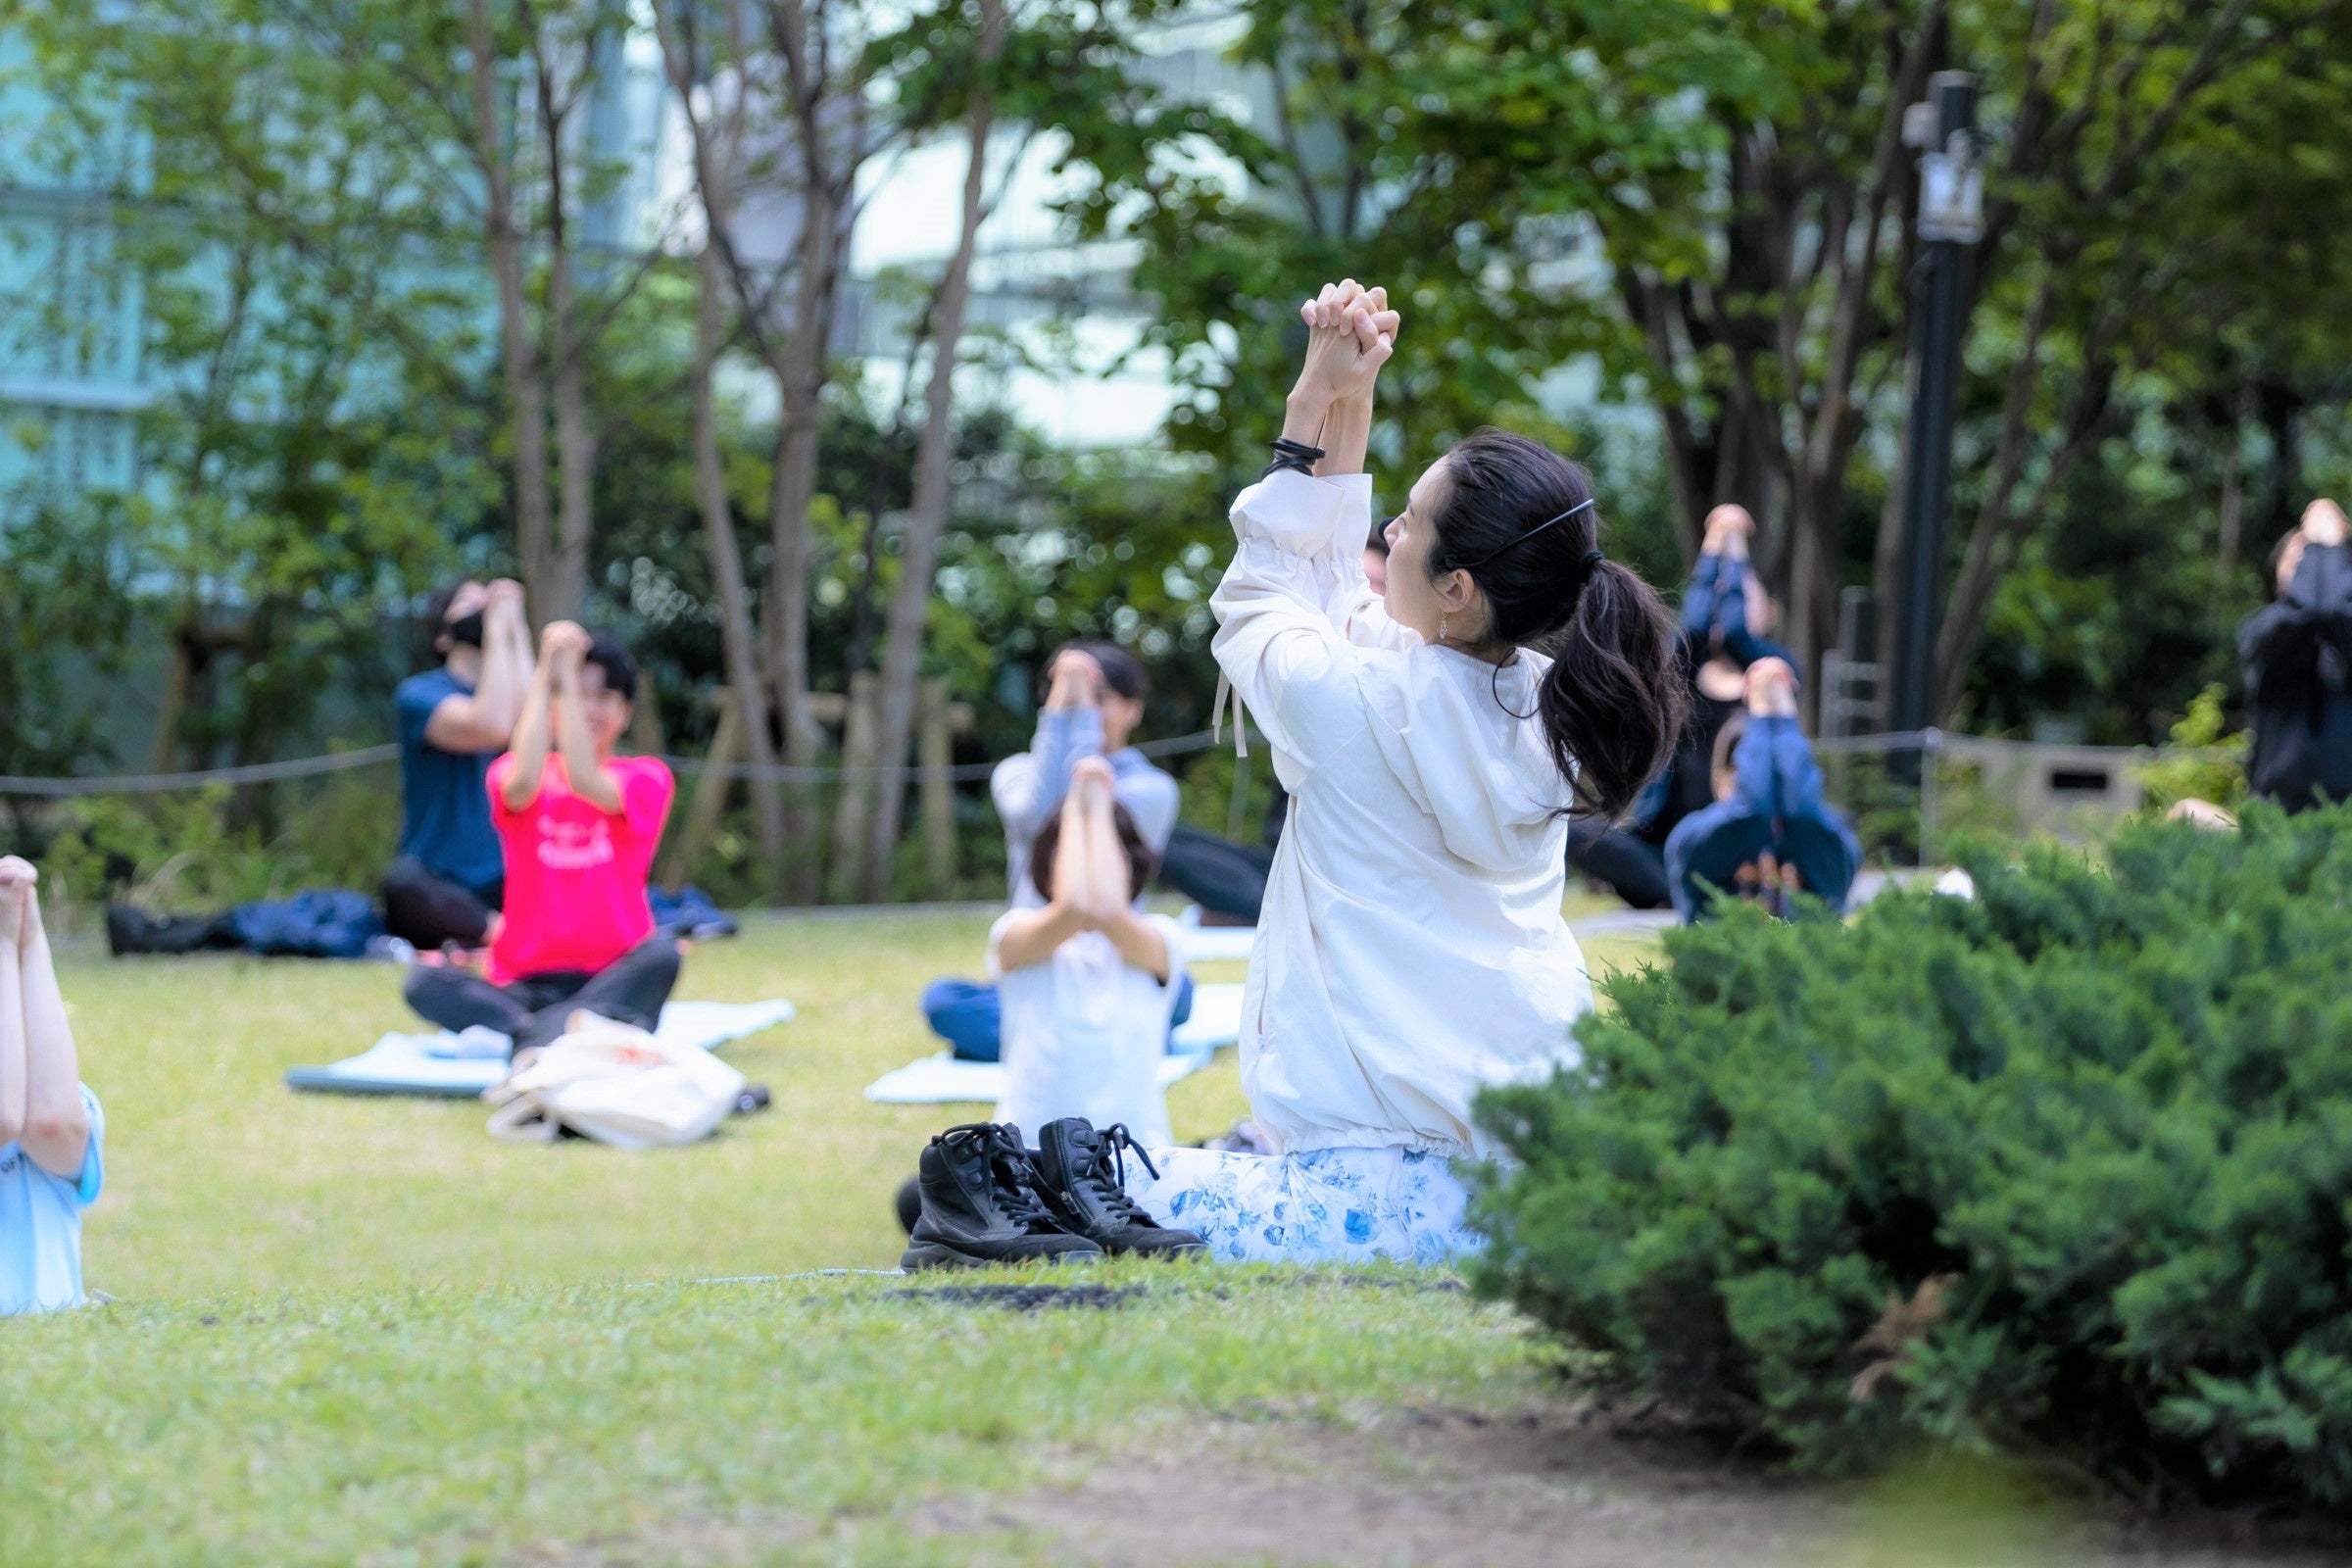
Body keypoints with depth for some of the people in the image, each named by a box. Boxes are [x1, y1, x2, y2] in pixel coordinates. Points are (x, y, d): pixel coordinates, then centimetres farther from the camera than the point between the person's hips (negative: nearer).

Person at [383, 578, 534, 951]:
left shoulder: (511, 689, 14)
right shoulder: (419, 693, 1)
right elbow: (490, 728, -21)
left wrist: (517, 629, -8)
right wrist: (498, 628, -15)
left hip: (506, 891, 4)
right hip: (436, 894, -4)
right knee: (403, 880, -37)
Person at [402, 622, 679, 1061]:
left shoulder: (645, 778, 5)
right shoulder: (508, 772, 8)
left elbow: (585, 783, -18)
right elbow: (522, 786, -19)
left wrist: (568, 675, -14)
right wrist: (545, 673, -14)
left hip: (612, 981, -1)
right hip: (523, 985, 1)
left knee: (661, 954, -33)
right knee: (424, 983, -27)